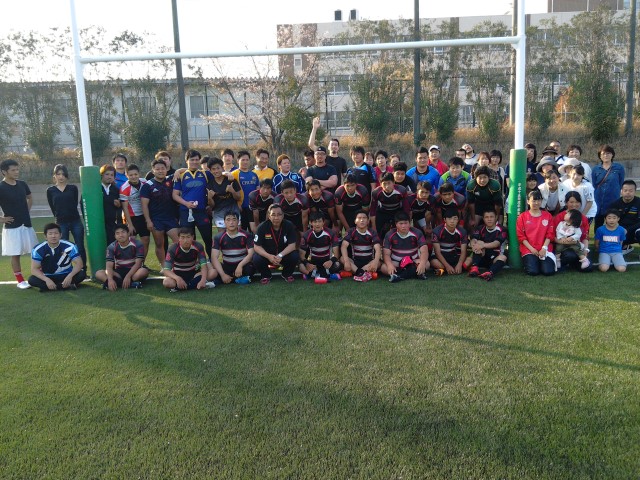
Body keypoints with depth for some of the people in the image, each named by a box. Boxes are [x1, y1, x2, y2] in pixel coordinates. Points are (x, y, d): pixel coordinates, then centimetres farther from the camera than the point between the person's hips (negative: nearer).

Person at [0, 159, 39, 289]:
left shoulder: (22, 184, 6)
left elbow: (29, 198, 25)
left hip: (27, 224, 6)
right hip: (12, 226, -5)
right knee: (15, 254, 2)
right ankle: (20, 280, 11)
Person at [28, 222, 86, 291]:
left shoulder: (69, 246, -14)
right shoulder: (38, 249, -12)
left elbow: (79, 263, -16)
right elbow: (34, 269, -14)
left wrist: (70, 276, -33)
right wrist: (47, 280, -31)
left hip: (66, 275, -1)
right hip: (48, 277, 1)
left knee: (82, 274, -28)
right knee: (32, 280, -27)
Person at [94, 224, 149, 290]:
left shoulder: (137, 244, -12)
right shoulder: (111, 247, -6)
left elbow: (137, 263, -18)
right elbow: (109, 266, -15)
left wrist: (128, 276, -33)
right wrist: (110, 280, -35)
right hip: (119, 272, 3)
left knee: (144, 271, -36)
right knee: (98, 273, -22)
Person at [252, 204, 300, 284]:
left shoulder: (289, 225, -17)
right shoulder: (262, 227, -18)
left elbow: (292, 245, -18)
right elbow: (257, 246, -17)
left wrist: (280, 255, -35)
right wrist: (268, 256, -35)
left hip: (284, 254, 1)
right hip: (267, 254, 0)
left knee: (295, 257, -29)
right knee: (257, 259, -30)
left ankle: (287, 274, 6)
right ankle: (266, 275, 5)